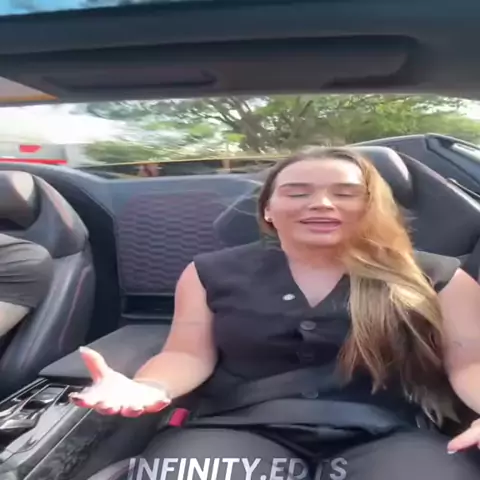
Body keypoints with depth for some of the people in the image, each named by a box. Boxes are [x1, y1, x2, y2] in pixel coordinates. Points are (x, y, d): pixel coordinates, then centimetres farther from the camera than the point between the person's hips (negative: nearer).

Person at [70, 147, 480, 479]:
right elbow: (190, 354, 7)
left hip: (389, 435, 1)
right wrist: (149, 387, -15)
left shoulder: (435, 277, 7)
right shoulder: (212, 272, 8)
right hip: (243, 427, 1)